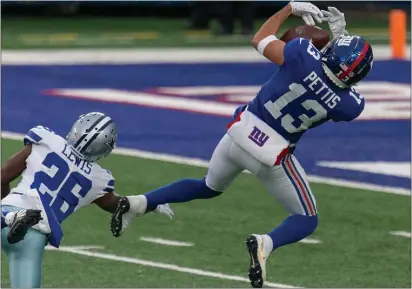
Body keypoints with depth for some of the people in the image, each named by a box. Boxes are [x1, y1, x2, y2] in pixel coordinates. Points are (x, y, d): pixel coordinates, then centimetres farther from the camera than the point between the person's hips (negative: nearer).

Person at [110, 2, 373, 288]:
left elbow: (260, 39, -3)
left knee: (209, 187, 33)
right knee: (307, 220, 14)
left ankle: (140, 203, 19)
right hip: (272, 155, -3)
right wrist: (339, 34, 1)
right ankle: (266, 243, -19)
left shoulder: (304, 56, -22)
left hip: (241, 133, 3)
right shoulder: (350, 105, -20)